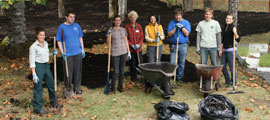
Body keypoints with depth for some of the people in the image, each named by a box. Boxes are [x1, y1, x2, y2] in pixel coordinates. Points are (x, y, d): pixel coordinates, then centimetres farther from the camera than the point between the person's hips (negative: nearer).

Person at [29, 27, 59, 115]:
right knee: (38, 88, -2)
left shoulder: (45, 43, 7)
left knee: (51, 84, 17)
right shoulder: (33, 47, -15)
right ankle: (37, 108, 7)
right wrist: (34, 74, -20)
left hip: (46, 66, 7)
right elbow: (32, 62, -15)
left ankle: (53, 102, 38)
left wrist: (52, 54, 4)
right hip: (38, 67, -7)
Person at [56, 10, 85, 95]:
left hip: (78, 53, 3)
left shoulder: (77, 26, 7)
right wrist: (62, 52, -10)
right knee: (68, 72, 1)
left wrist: (83, 50, 9)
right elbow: (59, 41, -1)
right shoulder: (61, 27, -3)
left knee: (78, 70, 9)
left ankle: (77, 88, 23)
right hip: (67, 54, -3)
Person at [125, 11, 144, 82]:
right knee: (133, 64, 4)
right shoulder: (127, 27, -1)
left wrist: (139, 44, -9)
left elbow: (141, 37, 6)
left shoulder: (139, 26, 8)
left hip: (139, 48, 2)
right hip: (131, 49, -2)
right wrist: (131, 45, -12)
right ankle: (133, 77, 16)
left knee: (140, 63, 0)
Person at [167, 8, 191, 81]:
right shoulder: (171, 23, 7)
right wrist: (175, 28, -12)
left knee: (182, 62, 5)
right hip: (173, 45, 0)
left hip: (183, 45, 0)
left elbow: (187, 34, -3)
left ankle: (180, 76, 16)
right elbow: (169, 34, -1)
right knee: (173, 63, -4)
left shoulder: (186, 22, 5)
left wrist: (182, 27, -15)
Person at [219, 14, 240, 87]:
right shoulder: (225, 27, 15)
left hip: (231, 49, -8)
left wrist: (235, 33, -30)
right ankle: (228, 81, 22)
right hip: (224, 50, 8)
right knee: (223, 67, 9)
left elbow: (238, 40, -14)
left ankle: (234, 83, 10)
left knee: (232, 67, -2)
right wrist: (221, 49, 17)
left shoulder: (233, 27, -8)